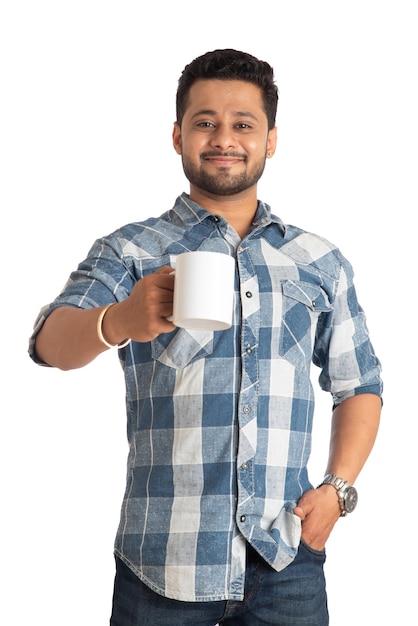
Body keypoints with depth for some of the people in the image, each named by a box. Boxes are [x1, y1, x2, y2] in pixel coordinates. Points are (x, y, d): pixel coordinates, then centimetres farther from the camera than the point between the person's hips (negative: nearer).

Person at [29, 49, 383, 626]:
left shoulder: (321, 264, 11)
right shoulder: (129, 253, 1)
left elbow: (358, 384, 18)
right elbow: (51, 344, -15)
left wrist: (337, 488, 2)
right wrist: (119, 322, -38)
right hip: (163, 564, -2)